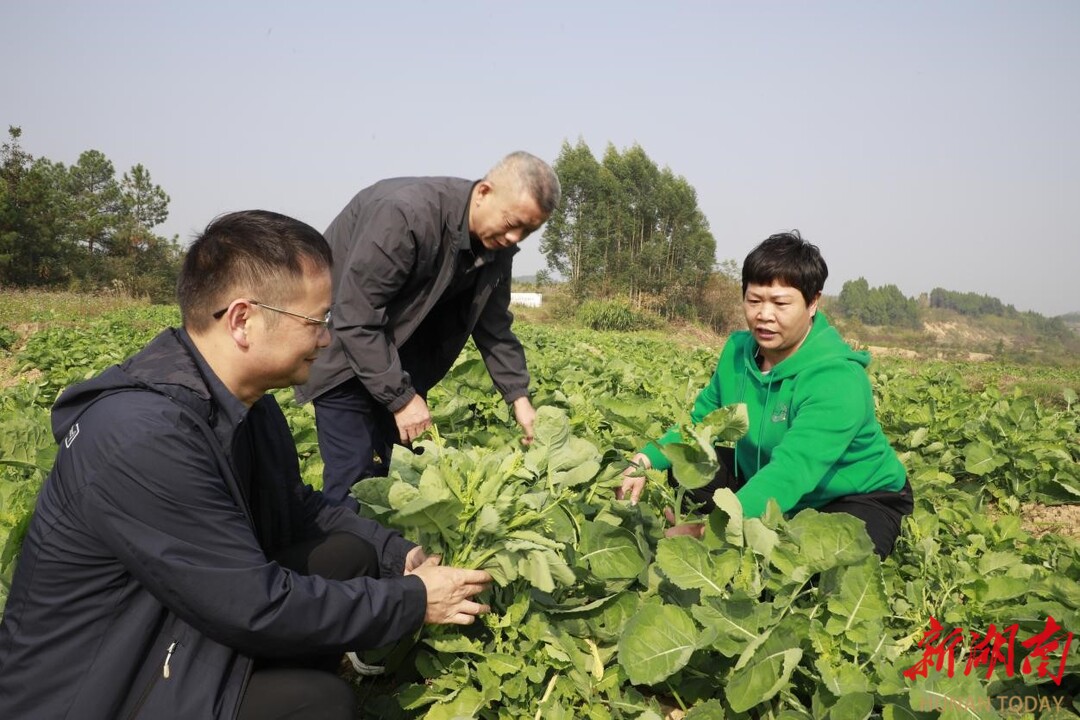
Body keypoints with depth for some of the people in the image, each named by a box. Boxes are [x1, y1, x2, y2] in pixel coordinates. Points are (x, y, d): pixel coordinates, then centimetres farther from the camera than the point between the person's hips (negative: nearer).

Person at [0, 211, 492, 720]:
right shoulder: (143, 437, -31)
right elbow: (258, 610, -27)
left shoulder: (243, 401, -2)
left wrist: (401, 555, -2)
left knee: (351, 552, -1)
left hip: (181, 627, 9)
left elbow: (297, 508, 11)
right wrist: (414, 601, -17)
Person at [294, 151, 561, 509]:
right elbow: (355, 320, -29)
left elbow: (493, 325, 3)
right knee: (357, 474, -11)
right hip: (346, 348, -7)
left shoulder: (497, 244, -7)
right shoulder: (405, 214, -31)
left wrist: (519, 397, -6)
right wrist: (401, 398, -28)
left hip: (402, 351, 7)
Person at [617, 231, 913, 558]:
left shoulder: (837, 380, -32)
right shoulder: (738, 350, -9)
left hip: (859, 498, -6)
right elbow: (700, 422, 0)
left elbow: (791, 470, -44)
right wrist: (645, 460, -20)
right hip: (766, 490, 6)